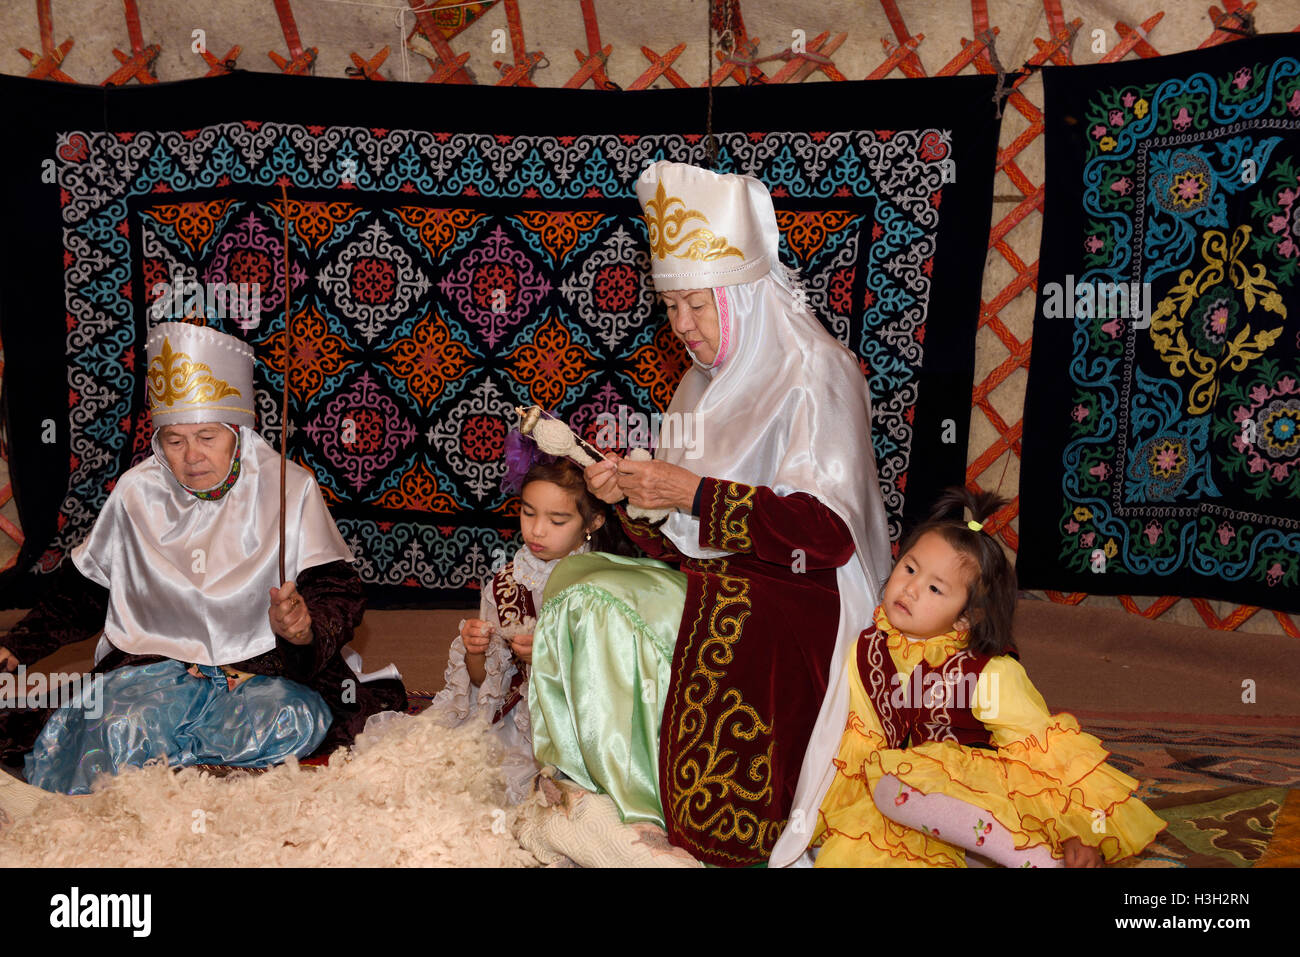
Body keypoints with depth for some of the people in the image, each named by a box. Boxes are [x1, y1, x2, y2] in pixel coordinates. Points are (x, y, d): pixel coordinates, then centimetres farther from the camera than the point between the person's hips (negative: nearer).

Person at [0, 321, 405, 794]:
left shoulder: (289, 488, -1)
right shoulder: (136, 493, 7)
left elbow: (339, 595, -6)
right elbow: (81, 594, 20)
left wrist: (305, 627, -28)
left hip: (267, 670, -1)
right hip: (154, 663, 1)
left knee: (294, 722, -35)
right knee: (122, 727, -34)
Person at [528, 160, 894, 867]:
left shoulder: (813, 376, -11)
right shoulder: (703, 384, 14)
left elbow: (829, 532, -21)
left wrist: (696, 494, -21)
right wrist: (632, 498, -5)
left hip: (793, 598, -8)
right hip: (707, 583, 8)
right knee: (579, 591, -13)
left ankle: (664, 827, -5)